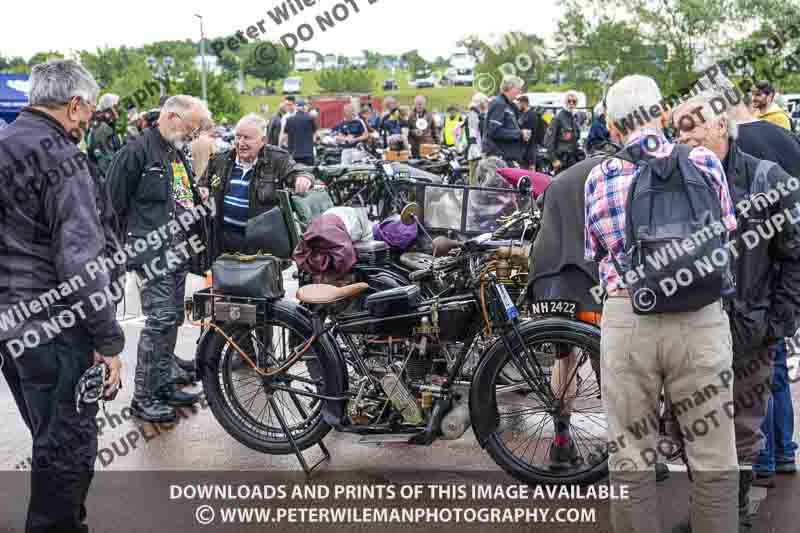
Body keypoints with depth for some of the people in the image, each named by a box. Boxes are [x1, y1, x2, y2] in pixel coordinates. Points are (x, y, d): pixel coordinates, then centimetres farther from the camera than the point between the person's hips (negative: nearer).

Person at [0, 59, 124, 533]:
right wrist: (109, 340, -18)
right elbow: (79, 262, -23)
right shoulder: (60, 158, -17)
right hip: (54, 331, -9)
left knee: (50, 439, 23)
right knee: (68, 448, 3)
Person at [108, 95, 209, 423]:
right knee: (160, 320, -11)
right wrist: (127, 245, -9)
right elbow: (114, 202, -11)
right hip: (153, 254, -9)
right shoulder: (138, 150, -10)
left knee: (172, 320, 12)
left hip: (179, 253, 9)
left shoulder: (178, 155, 19)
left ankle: (164, 386, 23)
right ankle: (143, 398, -2)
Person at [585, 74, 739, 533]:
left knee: (630, 459, 12)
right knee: (714, 461, 11)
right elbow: (726, 238, 11)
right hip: (702, 319, 0)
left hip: (625, 319, 1)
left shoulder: (599, 178, 3)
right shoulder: (705, 163, 2)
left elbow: (594, 255, 10)